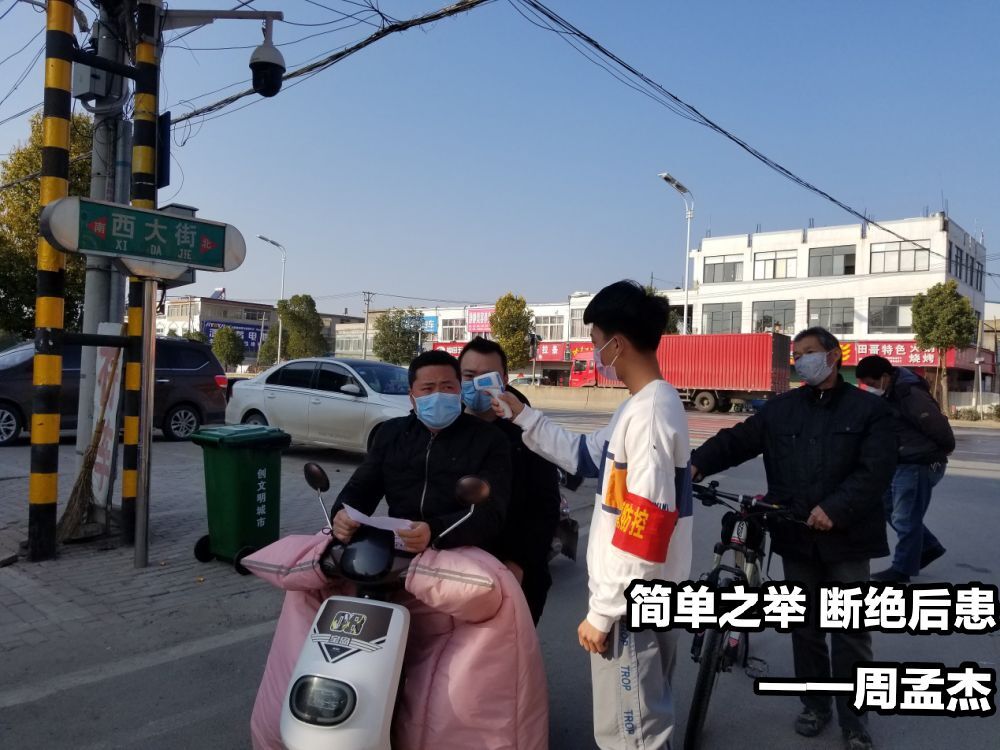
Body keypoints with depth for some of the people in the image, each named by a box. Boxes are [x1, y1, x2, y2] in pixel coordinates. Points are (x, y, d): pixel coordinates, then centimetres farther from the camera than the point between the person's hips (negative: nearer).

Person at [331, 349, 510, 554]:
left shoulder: (490, 440, 1)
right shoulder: (391, 432, 16)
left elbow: (492, 513, -12)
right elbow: (362, 486, 16)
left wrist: (435, 532, -31)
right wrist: (344, 513, -10)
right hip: (397, 548, 4)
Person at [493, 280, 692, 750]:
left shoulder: (651, 413, -22)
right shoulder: (644, 405, 10)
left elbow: (644, 532, -25)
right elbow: (588, 456, 19)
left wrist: (602, 611, -19)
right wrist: (522, 417, 15)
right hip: (644, 596, 10)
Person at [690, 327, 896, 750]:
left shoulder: (868, 409, -1)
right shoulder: (780, 409, 8)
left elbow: (876, 471, -11)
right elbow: (737, 440, -1)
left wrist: (835, 509, -23)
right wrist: (698, 464, -18)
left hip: (846, 538, -3)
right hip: (796, 536, 3)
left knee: (851, 630, 6)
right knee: (804, 625, 14)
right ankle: (815, 704, 31)